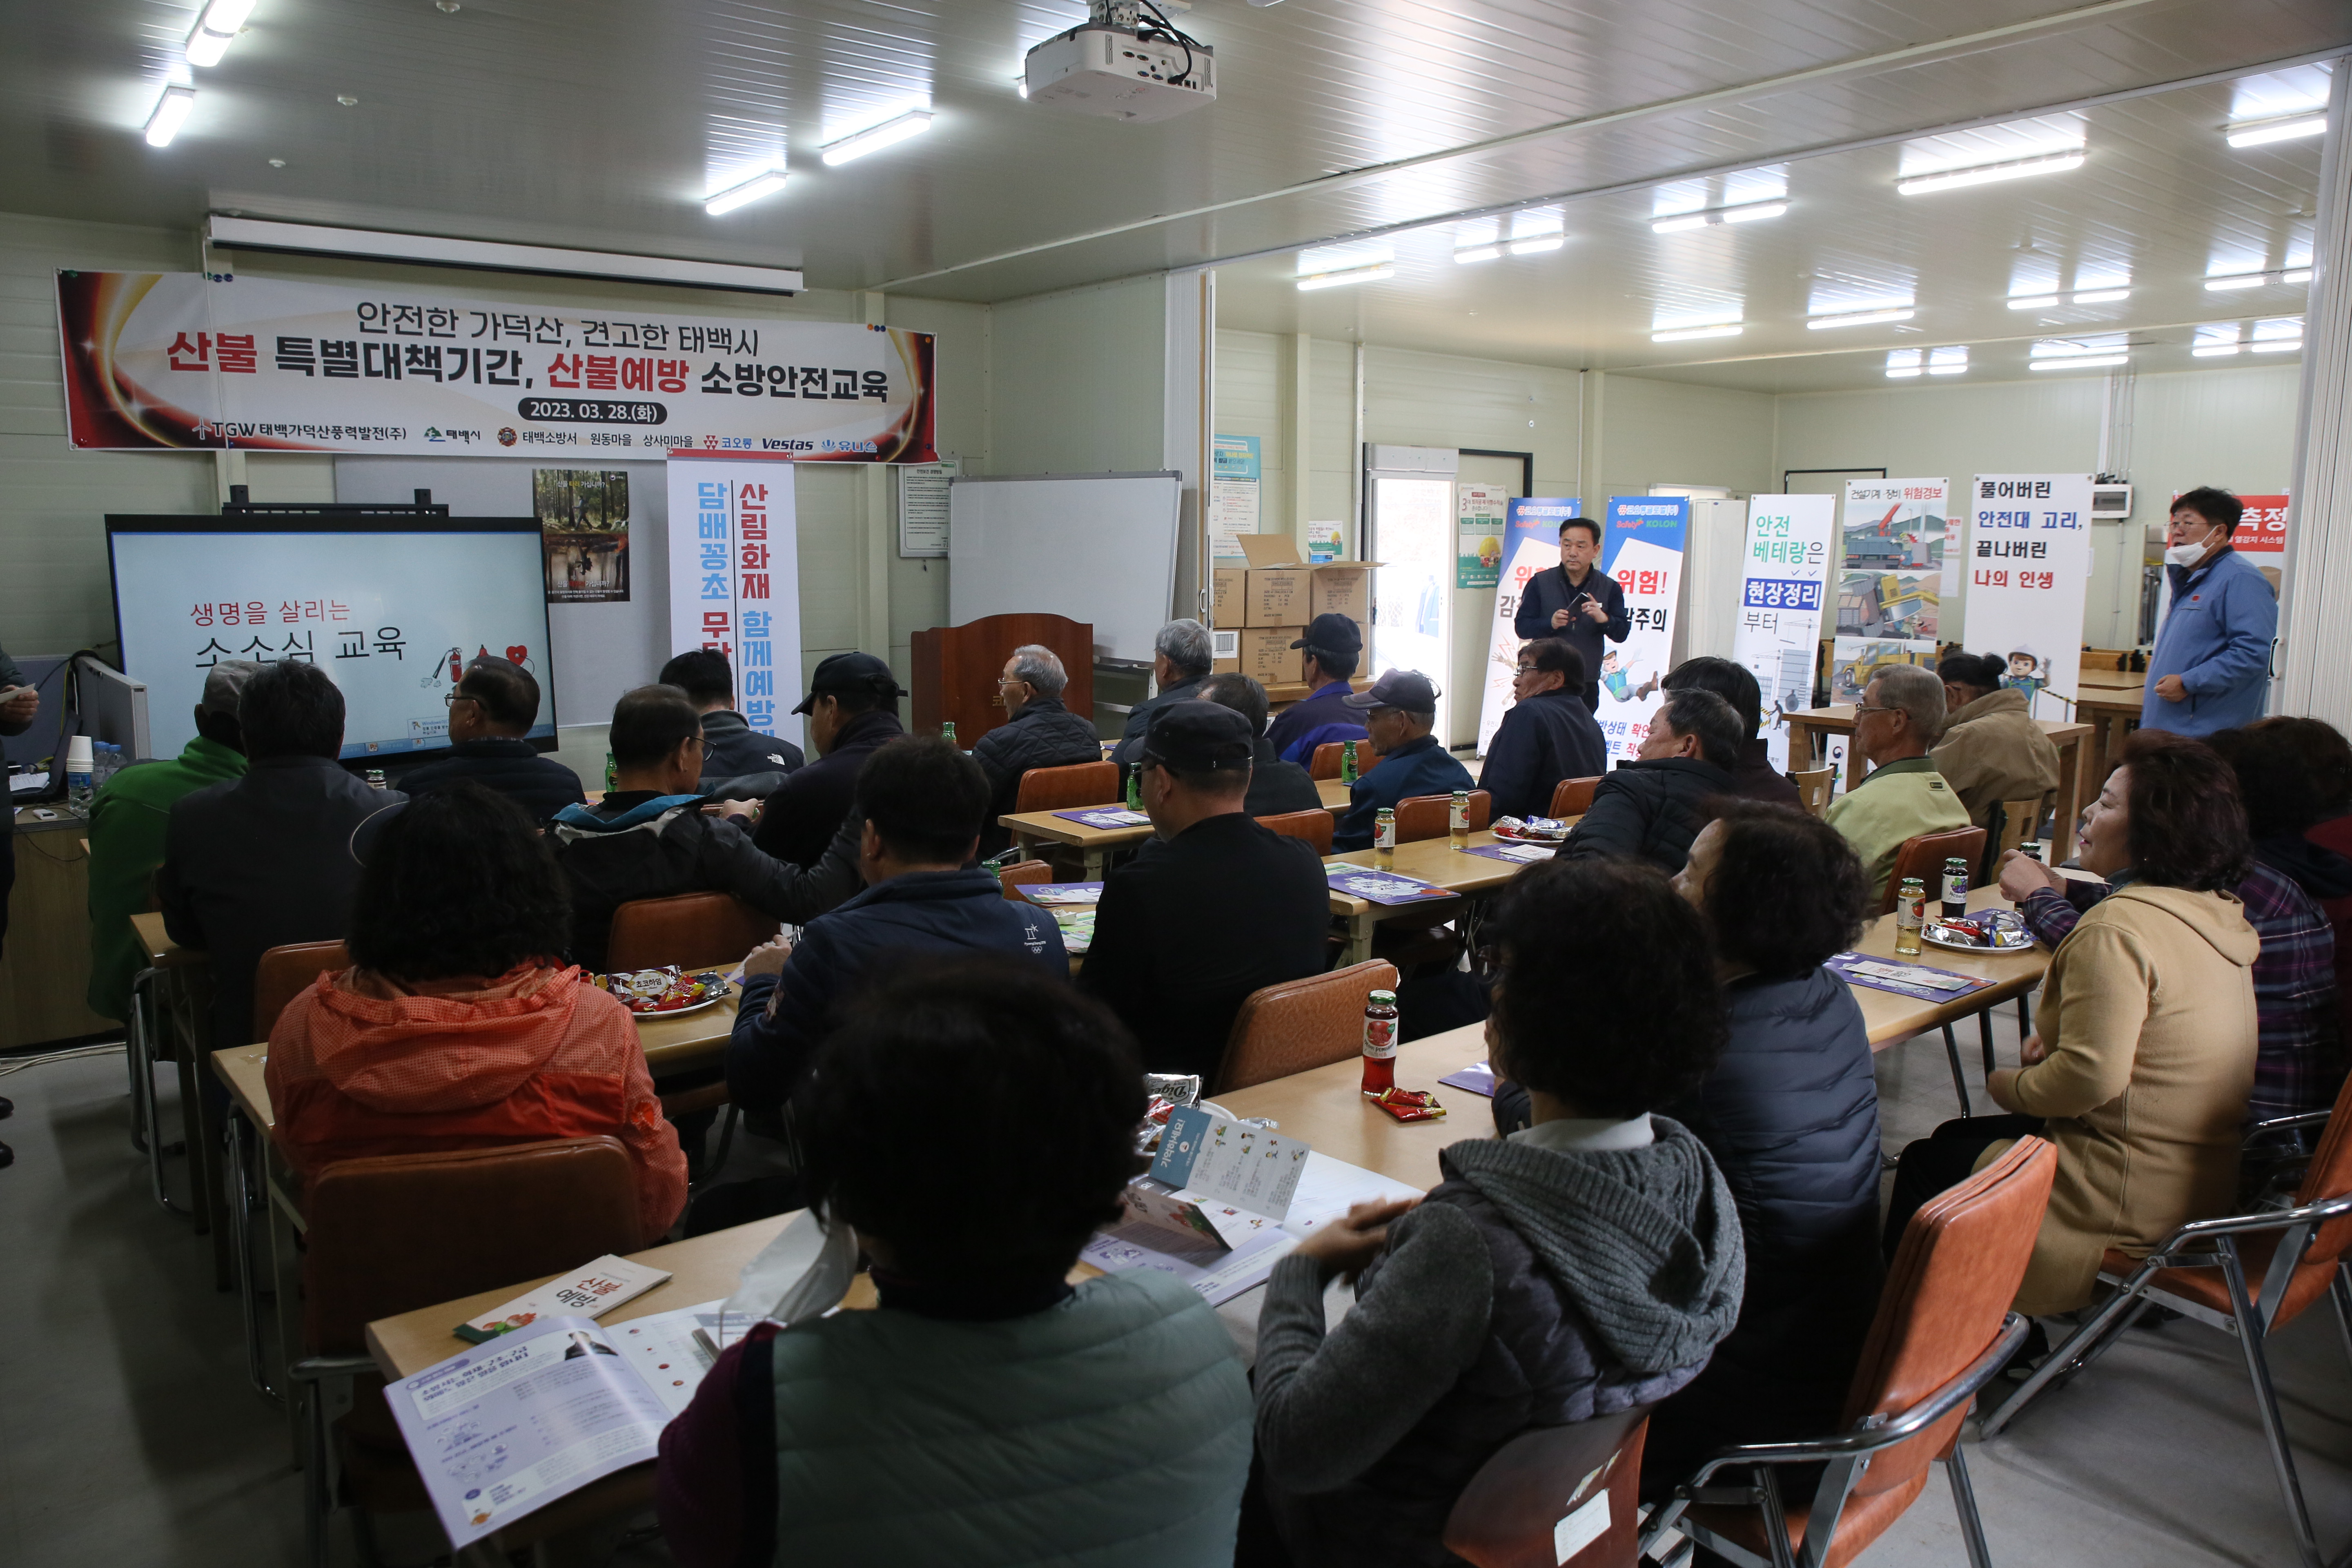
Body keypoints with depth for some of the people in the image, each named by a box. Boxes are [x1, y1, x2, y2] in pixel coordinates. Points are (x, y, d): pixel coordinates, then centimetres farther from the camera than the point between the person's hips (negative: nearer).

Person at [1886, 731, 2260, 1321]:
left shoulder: (2119, 927, -26)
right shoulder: (2218, 913, 5)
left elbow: (2093, 1077, -29)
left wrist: (2012, 1086, -10)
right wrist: (2059, 1030, 6)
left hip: (2132, 1204, -10)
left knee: (1927, 1165, 7)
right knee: (1957, 1139, 22)